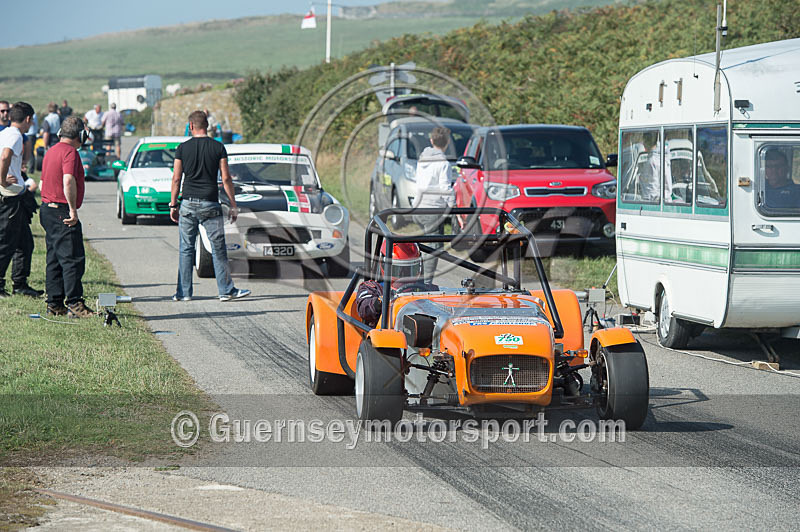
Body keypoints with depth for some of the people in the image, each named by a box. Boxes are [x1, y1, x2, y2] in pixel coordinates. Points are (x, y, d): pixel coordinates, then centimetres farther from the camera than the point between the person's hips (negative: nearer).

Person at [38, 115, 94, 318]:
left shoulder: (51, 151, 16)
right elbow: (68, 181, -26)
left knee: (54, 259, 11)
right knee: (73, 259, -8)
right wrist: (73, 209, -22)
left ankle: (54, 304, 12)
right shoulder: (70, 152, -13)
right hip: (62, 213, -10)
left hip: (47, 209, 10)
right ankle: (74, 304, -10)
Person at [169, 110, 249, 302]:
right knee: (218, 248, 4)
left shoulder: (182, 148, 1)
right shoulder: (218, 147, -1)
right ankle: (226, 290, 4)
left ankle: (184, 292, 8)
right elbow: (226, 178, -2)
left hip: (188, 203, 1)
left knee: (186, 249, 7)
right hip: (210, 205, -1)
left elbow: (176, 178, 1)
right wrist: (233, 205, 2)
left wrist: (173, 205, 8)